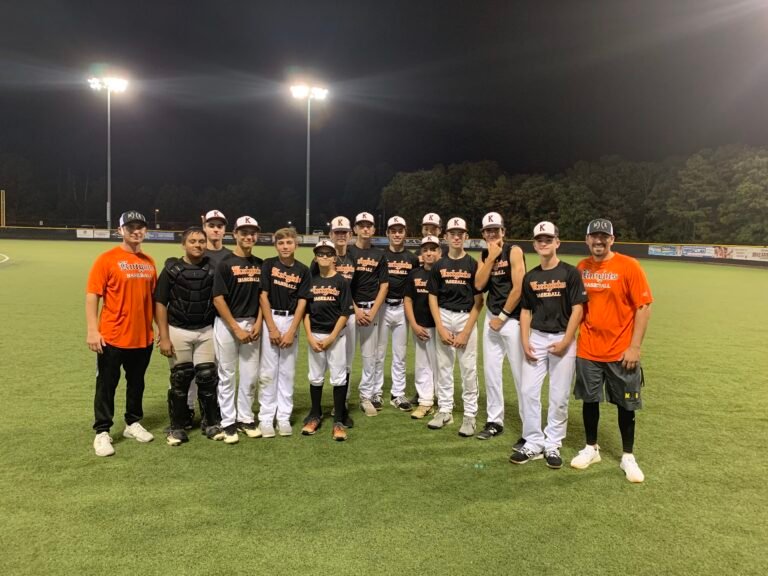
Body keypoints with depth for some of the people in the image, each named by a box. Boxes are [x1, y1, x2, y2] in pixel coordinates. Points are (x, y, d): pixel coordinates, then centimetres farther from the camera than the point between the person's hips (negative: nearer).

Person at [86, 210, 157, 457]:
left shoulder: (149, 262, 8)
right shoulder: (107, 259, -8)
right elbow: (92, 295, -11)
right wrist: (92, 330, -17)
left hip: (143, 337, 5)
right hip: (112, 337, -5)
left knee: (137, 383, 17)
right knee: (106, 385, 6)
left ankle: (133, 424, 32)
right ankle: (102, 432, 17)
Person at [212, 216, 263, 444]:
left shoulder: (260, 264, 8)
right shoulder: (225, 264, -7)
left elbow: (263, 297, 10)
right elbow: (218, 299, -11)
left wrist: (258, 324, -2)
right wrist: (236, 328, -14)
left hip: (251, 324, 4)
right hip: (227, 324, -4)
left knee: (250, 375, 7)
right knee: (227, 375, 4)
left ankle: (245, 418, 21)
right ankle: (228, 422, 14)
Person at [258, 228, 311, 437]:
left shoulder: (303, 270, 3)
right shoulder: (268, 264, 0)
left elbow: (302, 302, 1)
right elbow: (263, 296, -3)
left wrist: (291, 332, -6)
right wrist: (272, 328, -8)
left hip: (291, 321, 2)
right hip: (270, 320, -1)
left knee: (287, 372, 6)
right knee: (268, 372, -1)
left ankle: (284, 417, 16)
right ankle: (265, 418, 9)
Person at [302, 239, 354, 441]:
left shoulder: (341, 282, -3)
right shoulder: (310, 281, 6)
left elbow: (345, 313, -6)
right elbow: (306, 311, 6)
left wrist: (331, 338, -12)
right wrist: (309, 336, -5)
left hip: (336, 335, -3)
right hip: (314, 335, 3)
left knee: (338, 377, -1)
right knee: (315, 377, 11)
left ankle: (338, 421, 7)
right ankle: (315, 416, 25)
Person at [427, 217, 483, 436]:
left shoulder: (473, 265, -1)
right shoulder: (439, 265, 6)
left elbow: (478, 301, -3)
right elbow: (433, 298, 6)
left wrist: (465, 332, -10)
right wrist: (440, 328, -5)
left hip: (467, 318, -2)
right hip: (443, 317, 3)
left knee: (468, 368, -1)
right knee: (443, 366, 8)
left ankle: (470, 415, 9)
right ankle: (445, 411, 20)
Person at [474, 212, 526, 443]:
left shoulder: (514, 251, -9)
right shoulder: (484, 255, 10)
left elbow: (518, 289, -15)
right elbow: (479, 285, -3)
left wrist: (502, 316, -11)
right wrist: (491, 257, -9)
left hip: (513, 318, -7)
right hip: (491, 317, 7)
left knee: (520, 375, -4)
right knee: (491, 372, 10)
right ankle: (494, 421, 22)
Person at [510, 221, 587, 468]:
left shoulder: (570, 273, -5)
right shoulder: (530, 277, 8)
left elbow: (577, 309, -7)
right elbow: (525, 311, 11)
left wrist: (565, 342, -12)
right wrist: (525, 342, 1)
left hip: (563, 339, -4)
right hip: (536, 338, 4)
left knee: (559, 396, 2)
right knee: (528, 391, 1)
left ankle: (552, 445, 18)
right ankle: (533, 443, 14)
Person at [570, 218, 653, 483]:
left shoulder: (628, 266, -10)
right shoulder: (581, 268, 2)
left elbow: (643, 307, -10)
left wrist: (635, 347, -14)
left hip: (621, 351, -3)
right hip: (588, 350, 3)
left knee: (625, 405, 8)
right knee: (589, 400, 13)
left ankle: (628, 457, 25)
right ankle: (591, 448, 31)